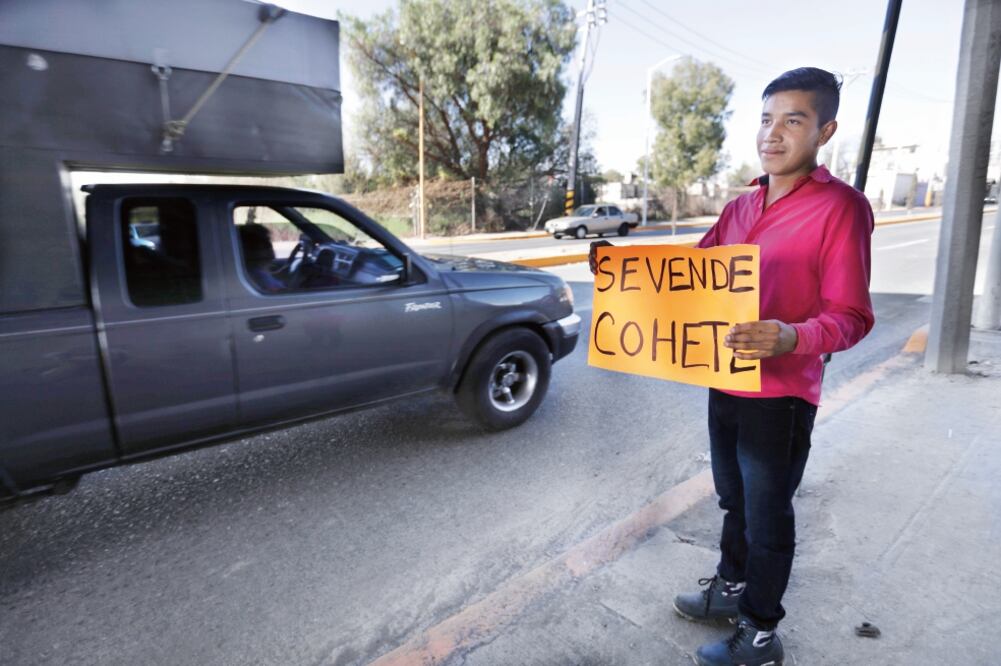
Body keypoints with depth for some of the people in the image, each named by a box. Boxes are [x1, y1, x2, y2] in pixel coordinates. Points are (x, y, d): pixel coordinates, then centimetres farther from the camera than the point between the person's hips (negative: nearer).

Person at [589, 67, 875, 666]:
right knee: (734, 501, 22)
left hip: (781, 395, -6)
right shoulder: (741, 207, 8)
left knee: (768, 516, 9)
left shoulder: (841, 206, -12)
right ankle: (732, 586, 44)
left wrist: (792, 338, -36)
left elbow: (851, 317, -16)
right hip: (725, 384, 6)